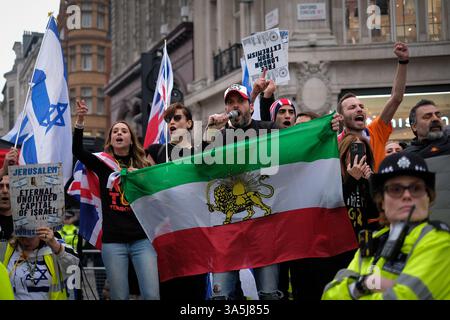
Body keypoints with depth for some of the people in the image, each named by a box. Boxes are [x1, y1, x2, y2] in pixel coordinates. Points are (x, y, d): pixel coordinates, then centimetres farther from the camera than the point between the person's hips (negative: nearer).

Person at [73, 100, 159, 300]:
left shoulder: (142, 165, 10)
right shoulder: (103, 163, 8)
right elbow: (77, 151, -8)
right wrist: (80, 121, -20)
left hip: (142, 239, 0)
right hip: (113, 240, 0)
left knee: (152, 295, -9)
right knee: (120, 296, 2)